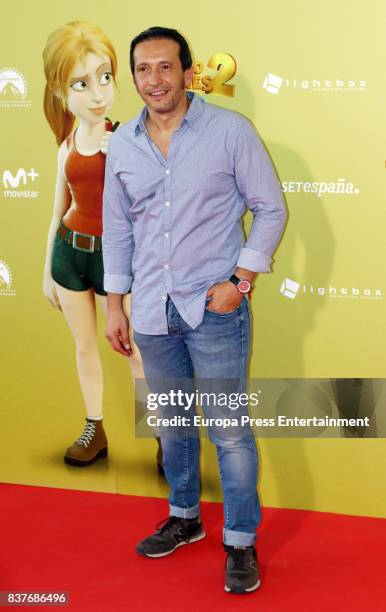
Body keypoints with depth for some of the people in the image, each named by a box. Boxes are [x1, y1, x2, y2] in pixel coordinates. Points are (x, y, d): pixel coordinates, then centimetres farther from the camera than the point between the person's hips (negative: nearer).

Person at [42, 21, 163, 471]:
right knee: (85, 346, 16)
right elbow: (58, 213, 11)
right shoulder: (67, 148, 2)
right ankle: (94, 430, 32)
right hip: (69, 252, 5)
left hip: (114, 255, -4)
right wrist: (47, 272, 15)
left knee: (134, 350, 4)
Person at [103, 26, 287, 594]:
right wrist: (114, 305, 10)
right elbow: (117, 228, 12)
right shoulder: (121, 144, 6)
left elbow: (271, 209, -3)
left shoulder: (230, 130, -6)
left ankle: (241, 543, 16)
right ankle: (184, 518, 36)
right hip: (152, 312, 5)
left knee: (229, 430, 0)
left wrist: (240, 280, -12)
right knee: (171, 423, 17)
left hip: (214, 310, -4)